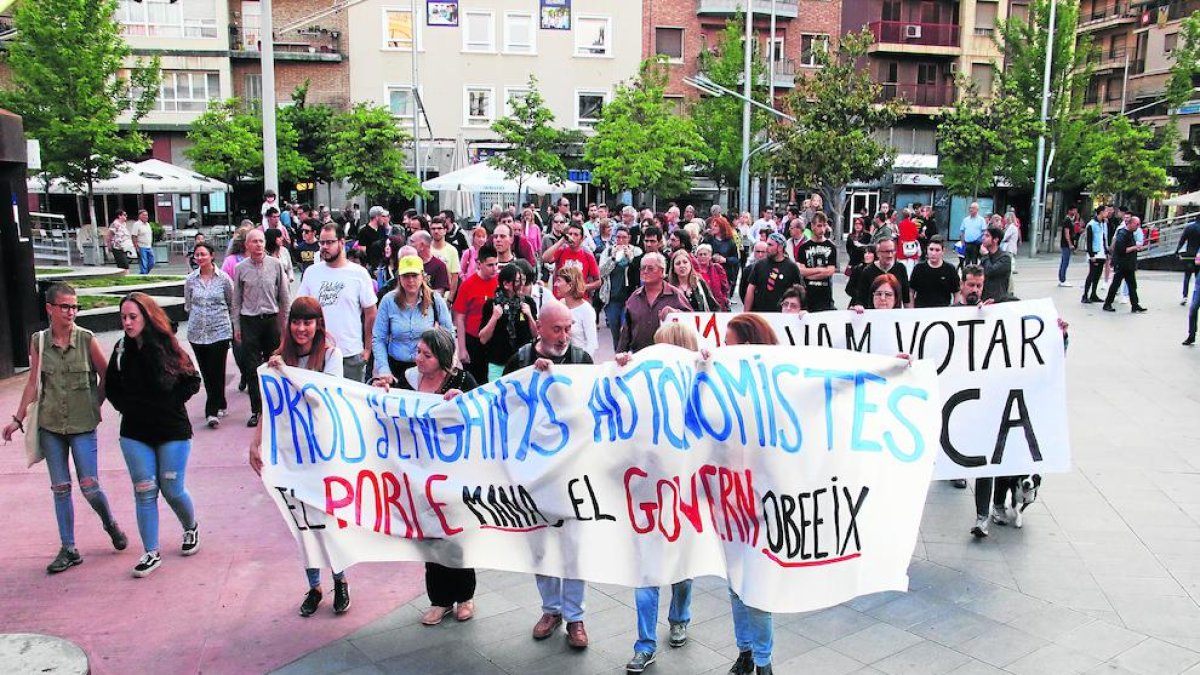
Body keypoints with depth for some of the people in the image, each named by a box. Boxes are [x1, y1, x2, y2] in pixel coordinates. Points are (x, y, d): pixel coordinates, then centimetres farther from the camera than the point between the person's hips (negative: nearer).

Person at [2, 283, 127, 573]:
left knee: (89, 487, -4)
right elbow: (33, 383, 6)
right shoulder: (38, 342, 1)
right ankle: (68, 549, 17)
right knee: (60, 488, 7)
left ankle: (110, 523, 26)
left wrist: (95, 405, 4)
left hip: (83, 425, -2)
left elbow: (107, 376, 3)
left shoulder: (87, 340, -7)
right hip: (50, 426, 3)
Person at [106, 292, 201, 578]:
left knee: (173, 490, 3)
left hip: (172, 431, -3)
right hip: (135, 433, 3)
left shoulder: (168, 347, -10)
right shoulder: (122, 349, -1)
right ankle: (151, 554, 10)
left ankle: (191, 528, 33)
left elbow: (192, 381, -1)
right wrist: (127, 407, -1)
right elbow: (111, 387, 12)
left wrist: (171, 403, -8)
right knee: (144, 492, 2)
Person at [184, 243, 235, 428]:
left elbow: (231, 304, 8)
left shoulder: (223, 278, -3)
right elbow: (187, 305, 17)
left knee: (216, 371, -7)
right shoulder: (190, 280, 4)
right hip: (197, 332, 3)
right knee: (205, 371, 9)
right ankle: (219, 405, 23)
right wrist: (199, 316, 10)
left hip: (220, 331, -3)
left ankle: (212, 411, -3)